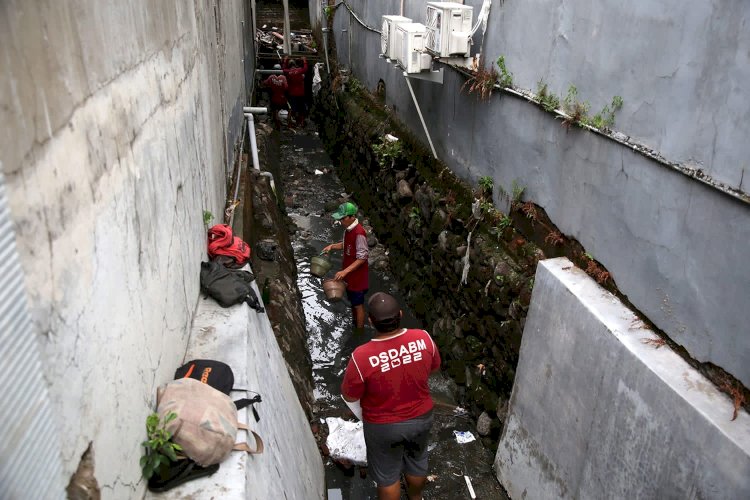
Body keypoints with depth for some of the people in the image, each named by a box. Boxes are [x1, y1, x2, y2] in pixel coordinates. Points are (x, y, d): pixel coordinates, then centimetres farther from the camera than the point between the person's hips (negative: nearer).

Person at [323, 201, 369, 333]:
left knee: (358, 304, 8)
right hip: (350, 274, 8)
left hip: (357, 276, -8)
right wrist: (332, 246, 0)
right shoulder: (348, 229, -1)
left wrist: (345, 271, -28)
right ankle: (354, 324, 42)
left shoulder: (359, 233, -29)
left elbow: (362, 258, -26)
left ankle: (359, 331, 23)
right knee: (353, 302, 24)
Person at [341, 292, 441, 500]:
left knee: (386, 474, 23)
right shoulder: (423, 338, -22)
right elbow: (434, 367, -1)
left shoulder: (362, 356, -32)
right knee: (417, 462, 30)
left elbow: (349, 397, -16)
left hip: (383, 427, -3)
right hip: (421, 418, 3)